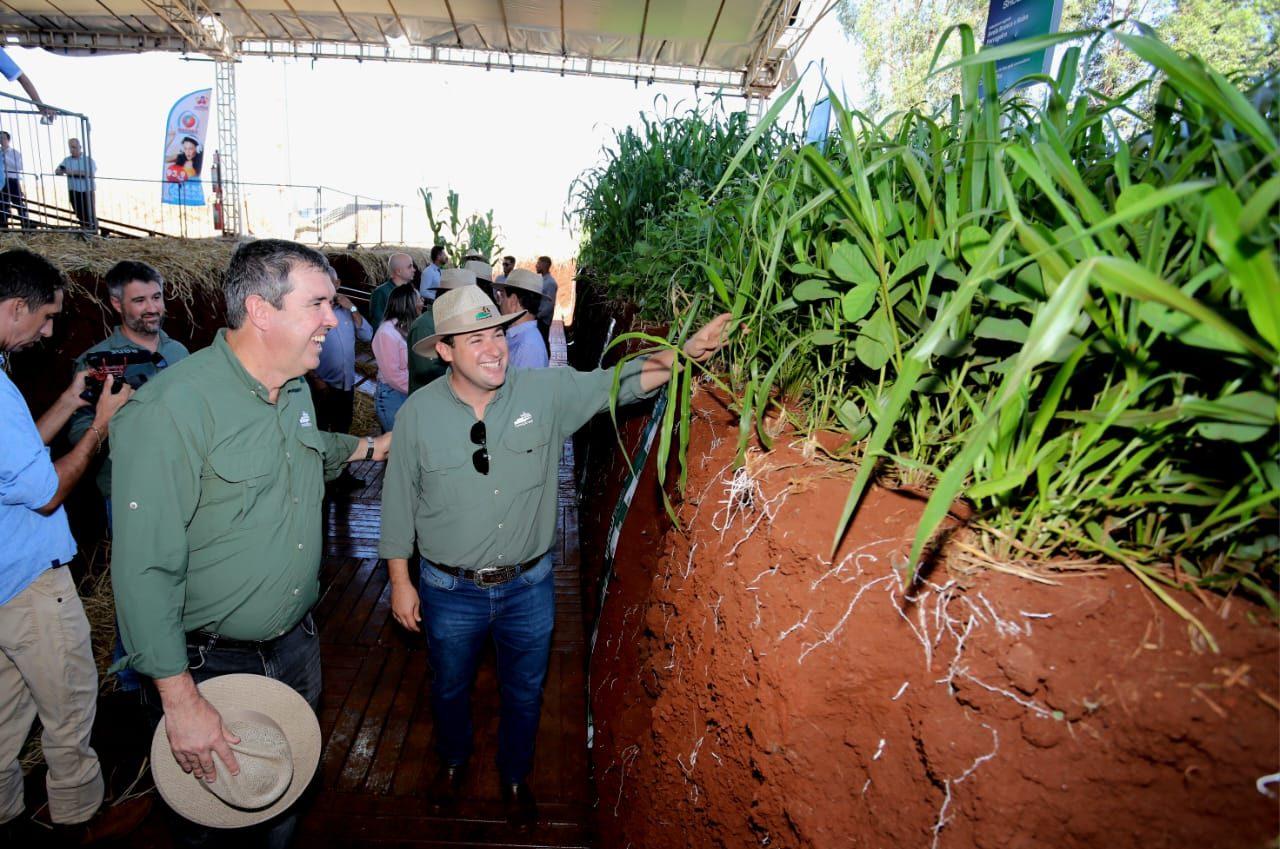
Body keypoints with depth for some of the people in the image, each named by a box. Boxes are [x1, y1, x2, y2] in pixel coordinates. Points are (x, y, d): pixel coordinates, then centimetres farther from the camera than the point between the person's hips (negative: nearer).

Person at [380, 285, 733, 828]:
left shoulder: (547, 391, -13)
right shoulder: (418, 413, -13)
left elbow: (620, 382, -15)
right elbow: (399, 501, -4)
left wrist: (684, 354, -32)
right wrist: (400, 581, 1)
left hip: (530, 586, 1)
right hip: (450, 590, 0)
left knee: (524, 693, 22)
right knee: (450, 688, 25)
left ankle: (515, 776, 52)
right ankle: (453, 760, 58)